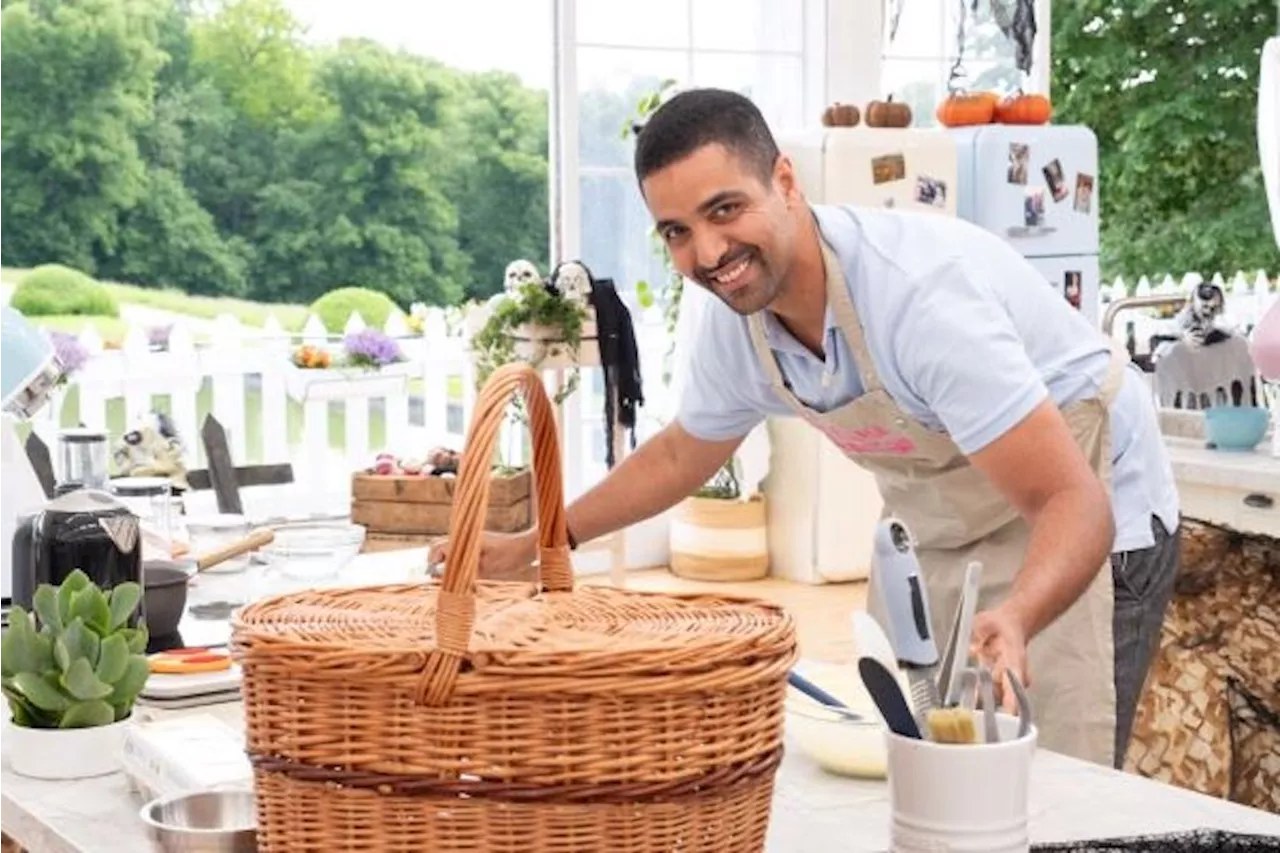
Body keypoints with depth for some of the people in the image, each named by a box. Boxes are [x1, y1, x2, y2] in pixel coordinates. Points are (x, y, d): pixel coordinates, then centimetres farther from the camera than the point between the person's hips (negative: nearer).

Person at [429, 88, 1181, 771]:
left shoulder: (921, 293, -34)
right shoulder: (734, 325, -12)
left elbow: (1075, 504, -35)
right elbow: (681, 456, 10)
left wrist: (1014, 621, -53)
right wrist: (532, 545, 8)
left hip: (1080, 519, -7)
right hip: (941, 538, 7)